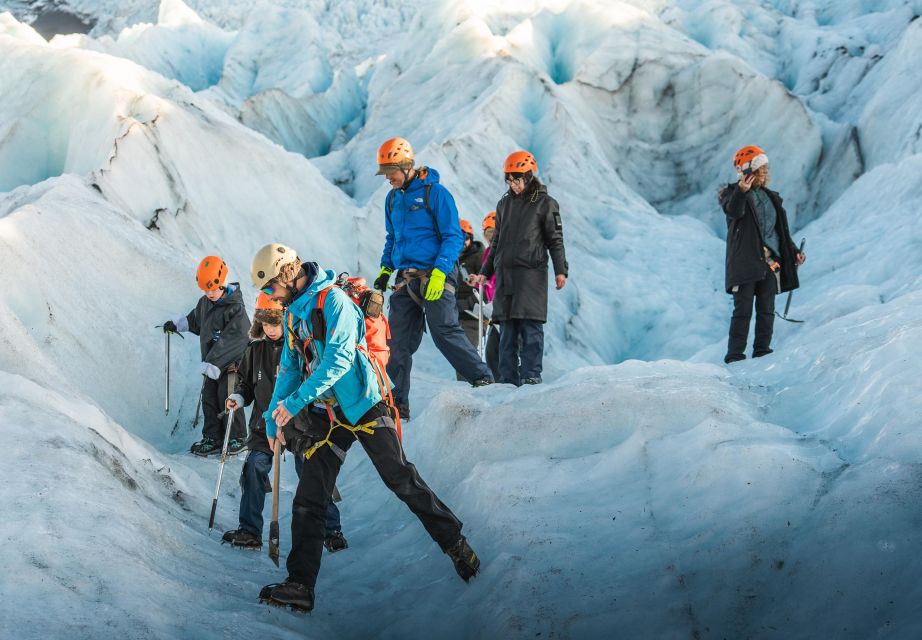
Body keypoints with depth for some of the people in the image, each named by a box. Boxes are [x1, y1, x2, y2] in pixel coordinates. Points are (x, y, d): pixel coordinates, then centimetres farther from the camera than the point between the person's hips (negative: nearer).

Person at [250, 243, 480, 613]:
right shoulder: (293, 314, 14)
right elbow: (289, 370, 20)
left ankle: (455, 543, 14)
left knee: (402, 482, -3)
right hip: (326, 416, 7)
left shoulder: (333, 301, -13)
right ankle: (300, 586, 1)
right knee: (308, 502, 0)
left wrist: (296, 401, -30)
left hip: (364, 408, -7)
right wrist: (273, 419, 10)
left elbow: (339, 358, -25)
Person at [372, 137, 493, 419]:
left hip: (435, 276, -7)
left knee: (444, 332, -15)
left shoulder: (434, 193, -7)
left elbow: (454, 237, -10)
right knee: (398, 342, 3)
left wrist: (439, 273, -20)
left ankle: (482, 378, -3)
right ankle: (397, 402, 8)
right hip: (405, 280, 7)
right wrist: (385, 269, 15)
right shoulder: (393, 199, 15)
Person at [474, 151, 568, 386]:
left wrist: (560, 270, -10)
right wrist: (485, 272, 20)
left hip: (532, 272, -5)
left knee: (531, 327, -11)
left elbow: (555, 240, 0)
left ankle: (531, 375, -9)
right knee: (507, 329, 3)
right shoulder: (504, 204, 17)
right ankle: (508, 378, 5)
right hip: (505, 273, 5)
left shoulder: (545, 204, 2)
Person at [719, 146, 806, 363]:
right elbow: (733, 211, -23)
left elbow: (782, 231, 23)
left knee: (767, 310, 5)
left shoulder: (771, 198, 17)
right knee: (743, 310, -8)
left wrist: (794, 252, 13)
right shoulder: (732, 193, 0)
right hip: (745, 262, -5)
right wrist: (741, 191, -41)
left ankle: (762, 351, 11)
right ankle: (735, 355, -6)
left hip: (770, 262, 5)